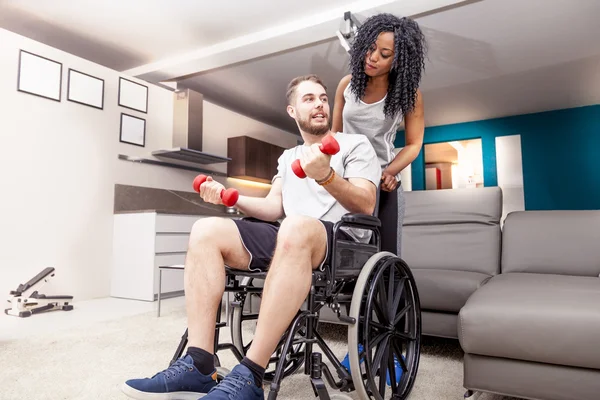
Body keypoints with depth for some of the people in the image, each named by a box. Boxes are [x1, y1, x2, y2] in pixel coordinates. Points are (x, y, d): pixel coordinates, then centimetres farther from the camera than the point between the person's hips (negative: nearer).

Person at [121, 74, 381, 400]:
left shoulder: (356, 145, 10)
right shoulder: (287, 157, 26)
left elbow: (366, 206, -4)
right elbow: (273, 208, 16)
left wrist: (326, 176, -21)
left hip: (341, 240, -5)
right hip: (289, 238, 5)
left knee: (296, 229, -41)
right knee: (206, 230, -17)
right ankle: (198, 367, -24)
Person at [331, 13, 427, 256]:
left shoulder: (408, 94, -6)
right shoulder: (347, 84, -1)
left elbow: (414, 144, -2)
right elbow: (334, 133, 8)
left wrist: (389, 172, -18)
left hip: (382, 181, -1)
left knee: (387, 254, -1)